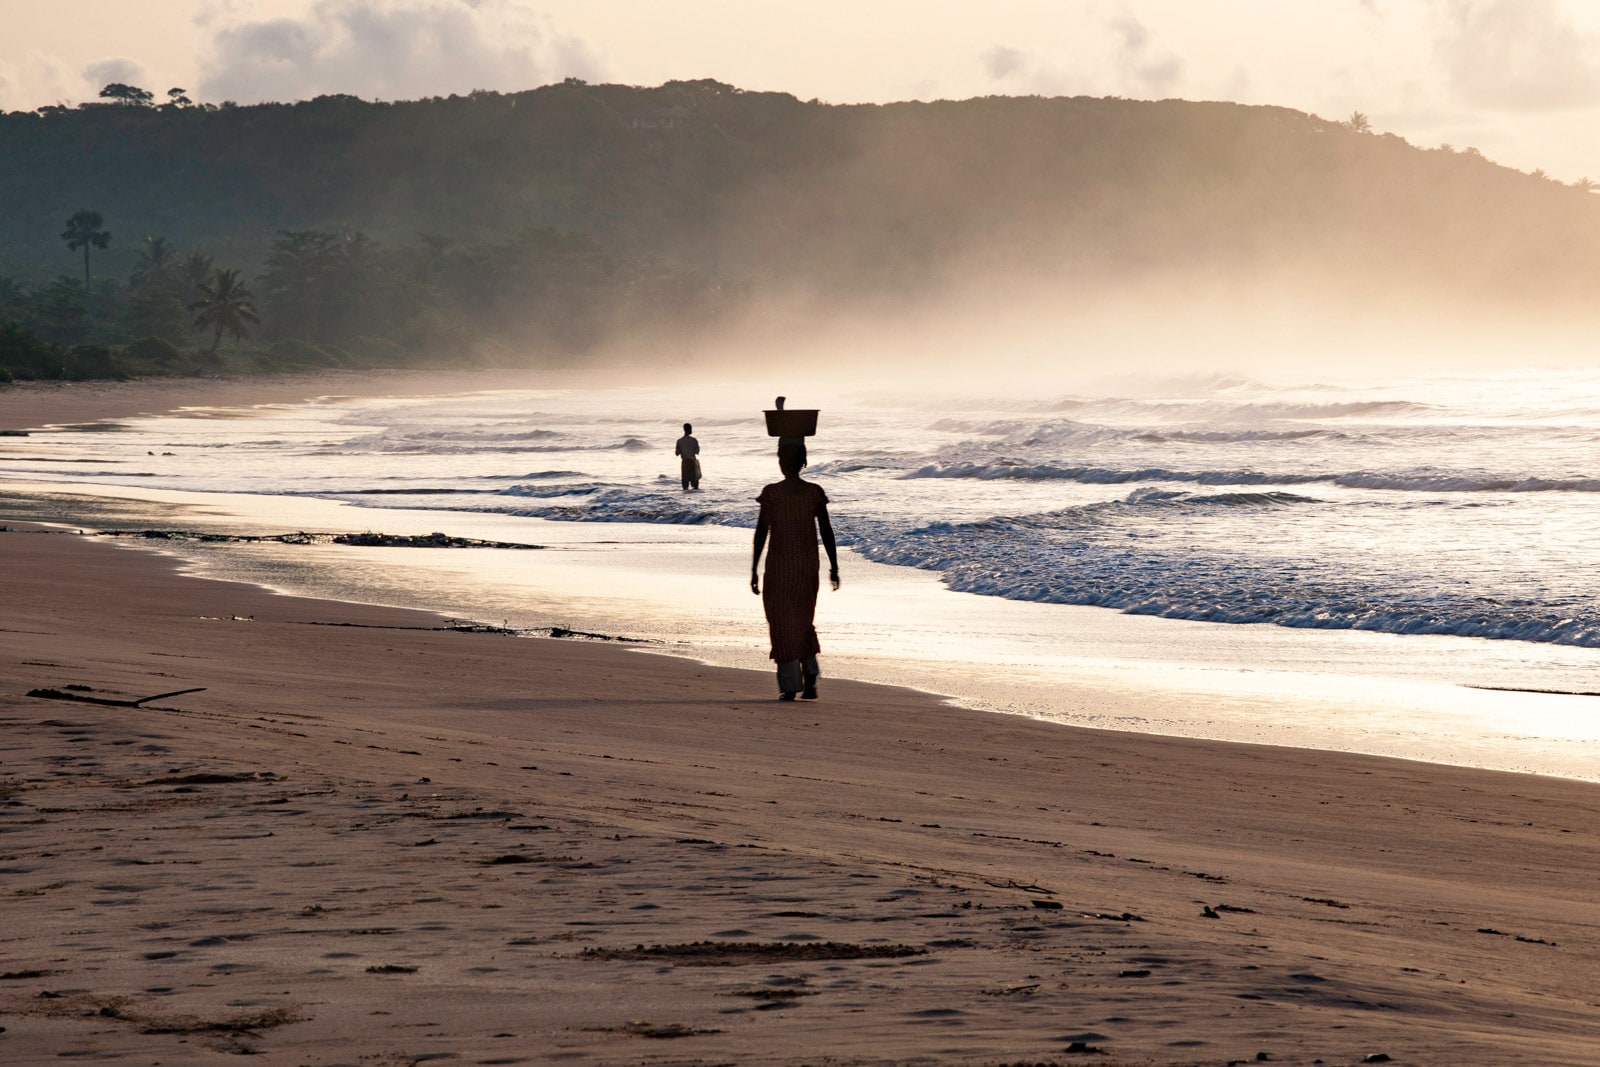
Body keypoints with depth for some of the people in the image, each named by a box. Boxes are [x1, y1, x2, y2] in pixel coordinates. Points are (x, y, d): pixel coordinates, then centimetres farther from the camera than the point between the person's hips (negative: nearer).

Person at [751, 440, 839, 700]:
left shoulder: (771, 493, -9)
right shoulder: (815, 493, -1)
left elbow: (761, 532, -9)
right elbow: (826, 531, 2)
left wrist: (754, 570, -3)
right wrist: (834, 567, 10)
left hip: (779, 565, -3)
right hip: (808, 565, 3)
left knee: (782, 622, 5)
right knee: (804, 620, 18)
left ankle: (790, 686, 2)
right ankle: (810, 673, 0)